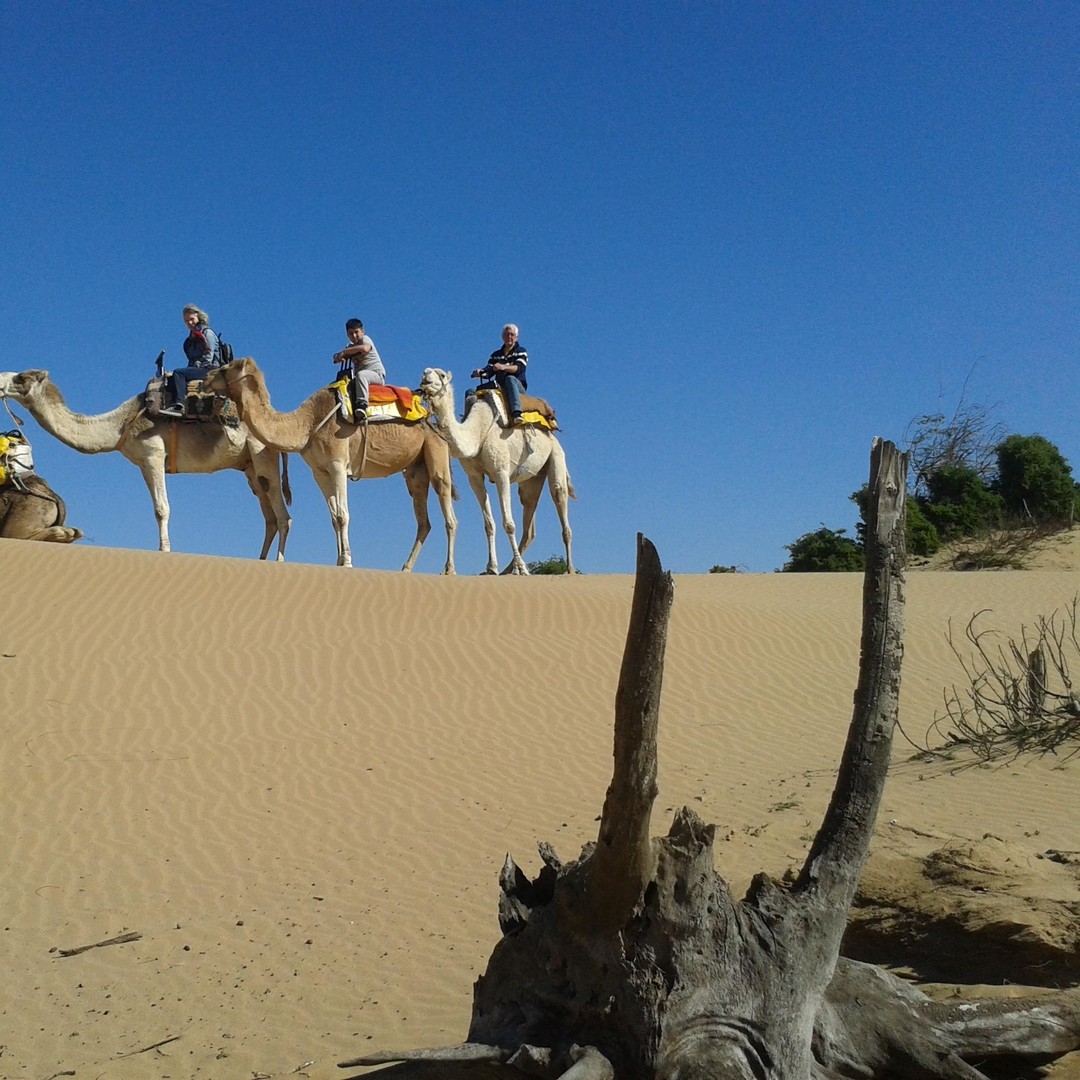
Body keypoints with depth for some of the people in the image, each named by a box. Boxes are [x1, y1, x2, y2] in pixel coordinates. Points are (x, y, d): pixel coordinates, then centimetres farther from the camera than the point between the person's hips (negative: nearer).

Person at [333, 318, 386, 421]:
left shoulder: (365, 339, -1)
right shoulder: (350, 347, 19)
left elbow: (364, 348, -26)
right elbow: (336, 358, 11)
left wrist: (344, 351, -19)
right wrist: (338, 357, -16)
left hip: (378, 374, -8)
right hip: (362, 377, 8)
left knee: (361, 374, -38)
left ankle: (362, 404, -53)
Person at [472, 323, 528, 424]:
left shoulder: (520, 351, 8)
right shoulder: (496, 355, 20)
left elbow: (519, 368, -11)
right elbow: (489, 372, 7)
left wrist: (504, 367, -30)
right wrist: (481, 373, -18)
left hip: (518, 386, -4)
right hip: (500, 388, 4)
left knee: (510, 379, -39)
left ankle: (516, 412, -56)